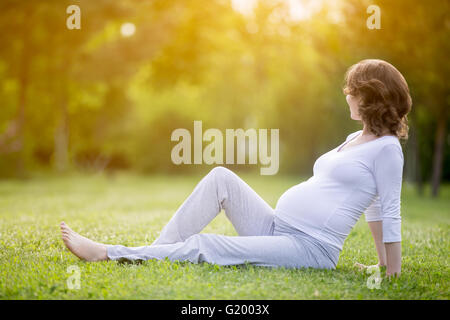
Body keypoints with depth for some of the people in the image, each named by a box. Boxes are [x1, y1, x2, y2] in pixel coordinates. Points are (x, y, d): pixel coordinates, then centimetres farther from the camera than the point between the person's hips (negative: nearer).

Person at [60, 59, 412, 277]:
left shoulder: (386, 148, -7)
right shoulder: (354, 139, 20)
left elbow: (388, 211, -9)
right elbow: (373, 205, 23)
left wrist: (393, 274, -9)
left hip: (310, 248, -8)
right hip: (276, 229, 8)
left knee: (202, 246, -18)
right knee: (221, 177, -7)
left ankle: (107, 254, -11)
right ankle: (156, 253, -9)